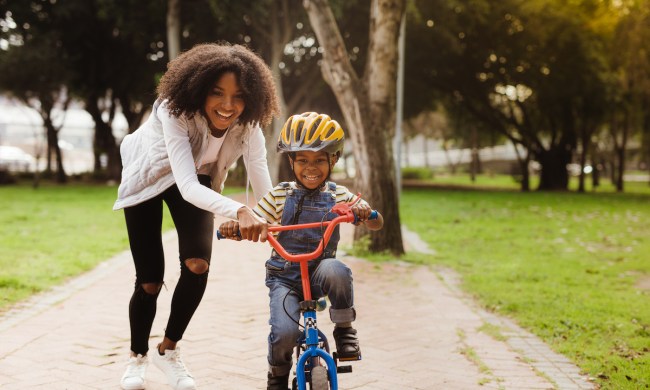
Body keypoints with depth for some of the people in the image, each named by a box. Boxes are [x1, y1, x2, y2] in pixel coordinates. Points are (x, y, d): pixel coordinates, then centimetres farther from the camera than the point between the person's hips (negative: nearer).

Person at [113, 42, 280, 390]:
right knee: (149, 281, -3)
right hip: (148, 178, -3)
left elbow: (265, 190, -30)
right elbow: (187, 185, -49)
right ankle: (137, 356, 25)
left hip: (196, 181, 3)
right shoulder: (176, 111, -39)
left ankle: (168, 350, 5)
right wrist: (239, 211, -65)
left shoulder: (248, 127, -27)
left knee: (198, 263, -19)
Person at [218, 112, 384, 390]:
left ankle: (344, 329, -10)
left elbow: (376, 225, -3)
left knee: (335, 270, -36)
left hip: (318, 272, 0)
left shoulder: (339, 196, 2)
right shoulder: (279, 195, 1)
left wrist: (366, 213, -27)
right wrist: (233, 226, -25)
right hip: (284, 277, 0)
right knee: (284, 332, -24)